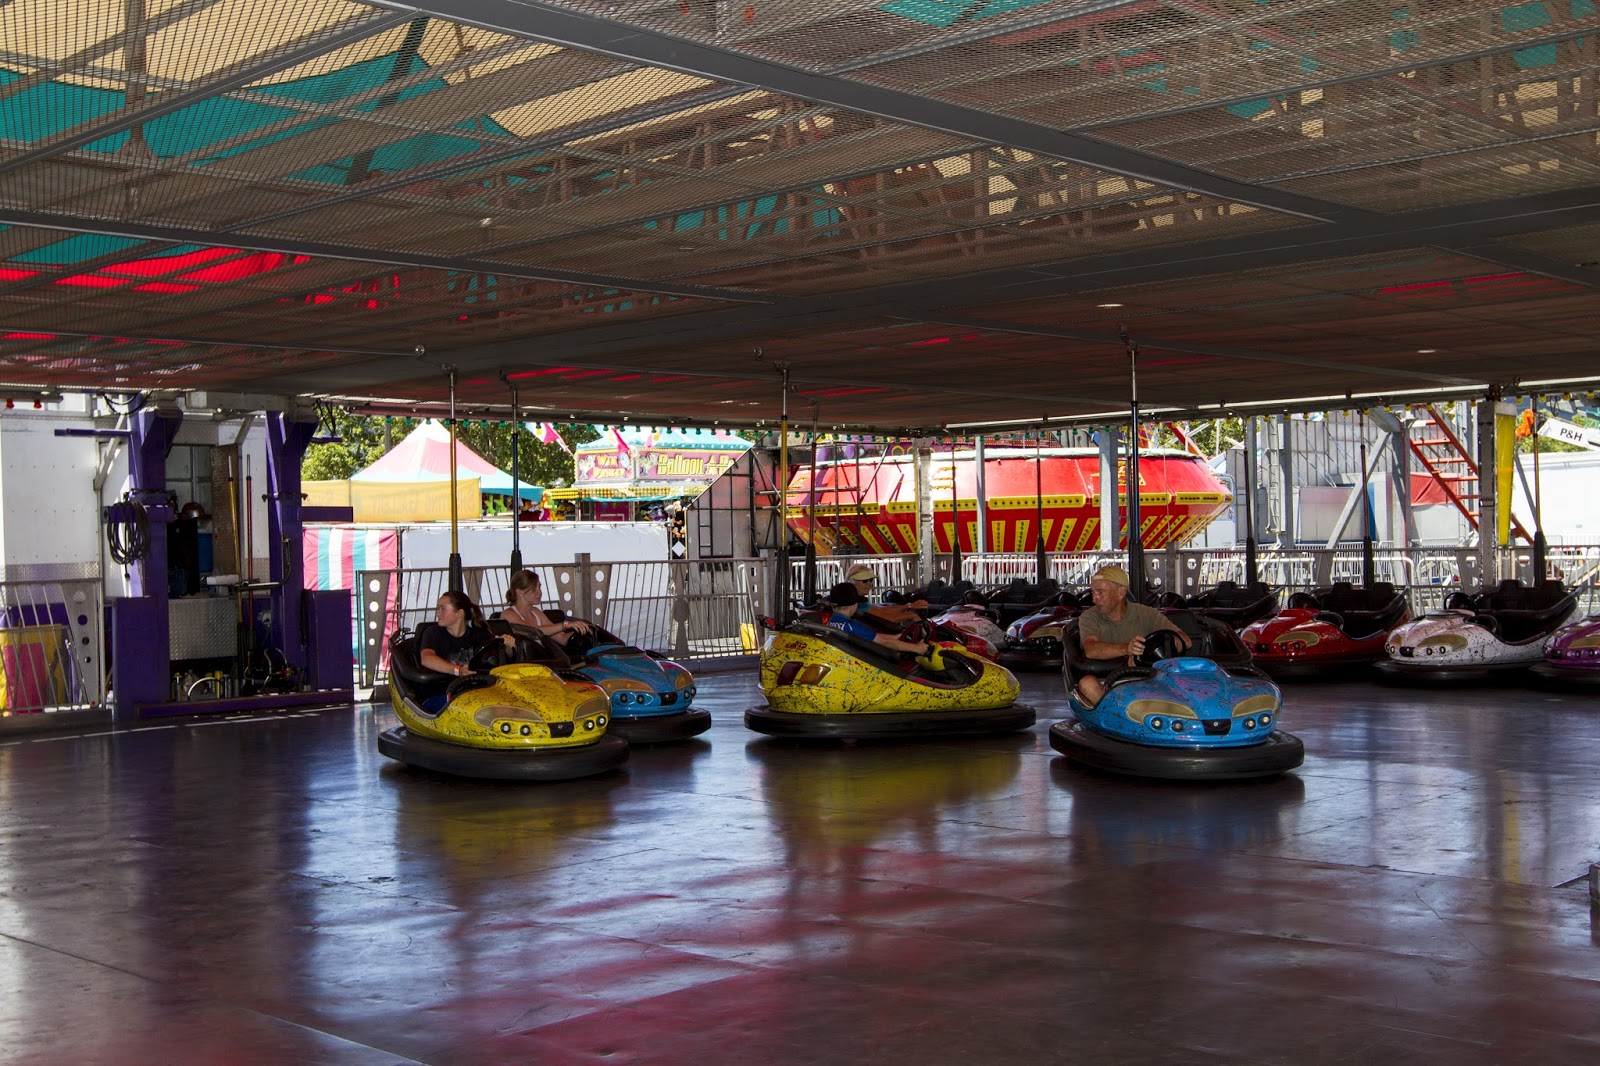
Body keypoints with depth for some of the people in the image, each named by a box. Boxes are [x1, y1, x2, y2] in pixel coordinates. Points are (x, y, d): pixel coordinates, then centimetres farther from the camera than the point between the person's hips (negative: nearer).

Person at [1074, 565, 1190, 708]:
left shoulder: (1146, 614, 7)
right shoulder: (1089, 617, 5)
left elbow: (1184, 640, -3)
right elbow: (1091, 650, -16)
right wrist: (1126, 648, -35)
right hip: (1103, 687, 0)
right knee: (1087, 683, -34)